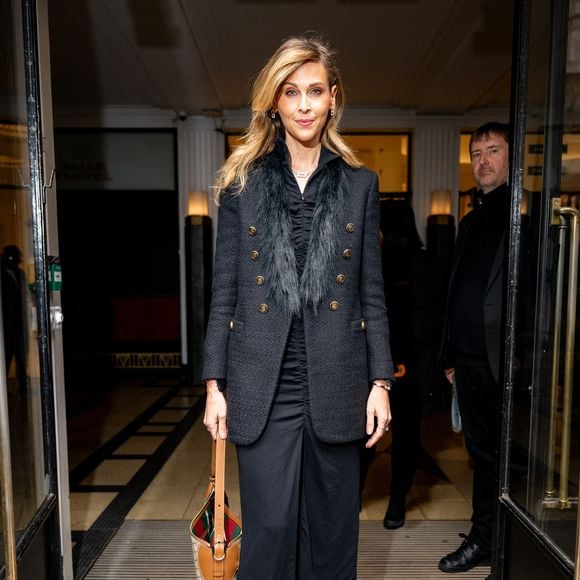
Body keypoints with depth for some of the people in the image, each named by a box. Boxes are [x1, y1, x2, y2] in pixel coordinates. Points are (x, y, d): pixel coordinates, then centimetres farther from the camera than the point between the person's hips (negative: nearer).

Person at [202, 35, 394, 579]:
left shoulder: (360, 184, 6)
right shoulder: (242, 182, 4)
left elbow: (372, 293, 5)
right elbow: (224, 292, 3)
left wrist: (380, 380, 0)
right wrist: (214, 384, 0)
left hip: (336, 383, 2)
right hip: (262, 387, -1)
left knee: (332, 529, 15)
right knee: (270, 530, 6)